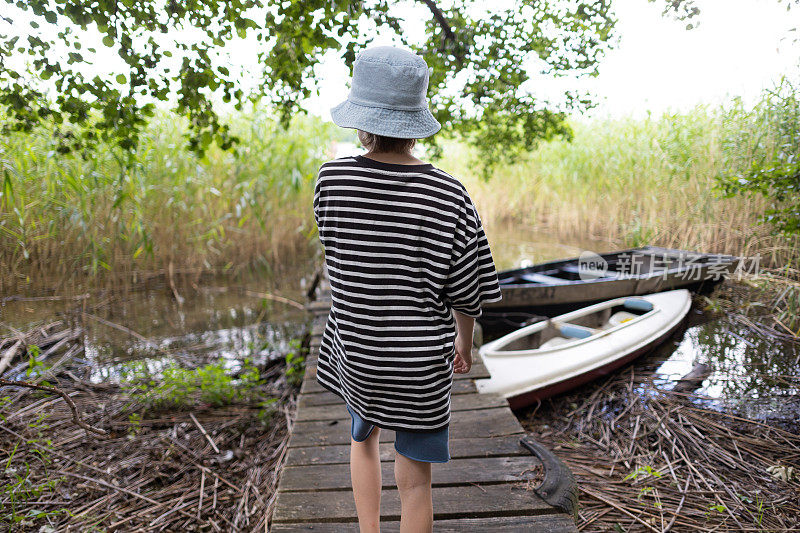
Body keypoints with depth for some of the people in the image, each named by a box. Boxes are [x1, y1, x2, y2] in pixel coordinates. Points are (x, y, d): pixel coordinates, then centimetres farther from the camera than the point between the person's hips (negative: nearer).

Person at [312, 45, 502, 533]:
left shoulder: (331, 179, -12)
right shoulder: (449, 195, -15)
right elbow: (465, 290, -6)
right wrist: (464, 342, 12)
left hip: (353, 347, 2)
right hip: (423, 359, -2)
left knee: (364, 435, 32)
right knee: (415, 479, 15)